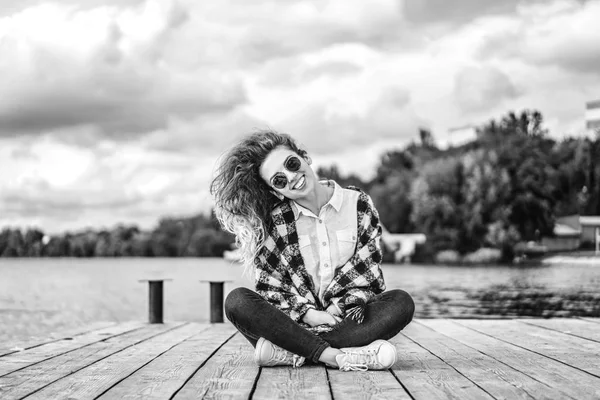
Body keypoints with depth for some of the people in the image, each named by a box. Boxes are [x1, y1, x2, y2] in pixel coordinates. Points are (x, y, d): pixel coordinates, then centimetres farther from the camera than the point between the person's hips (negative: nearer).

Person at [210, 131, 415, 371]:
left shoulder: (358, 204, 1)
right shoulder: (275, 221, 0)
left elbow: (367, 271, 0)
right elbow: (269, 285, -2)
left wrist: (341, 305, -15)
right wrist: (308, 314, -16)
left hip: (346, 320, 1)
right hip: (294, 321, 0)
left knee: (401, 303, -28)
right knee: (237, 301, -26)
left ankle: (289, 352, -29)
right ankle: (338, 356, -35)